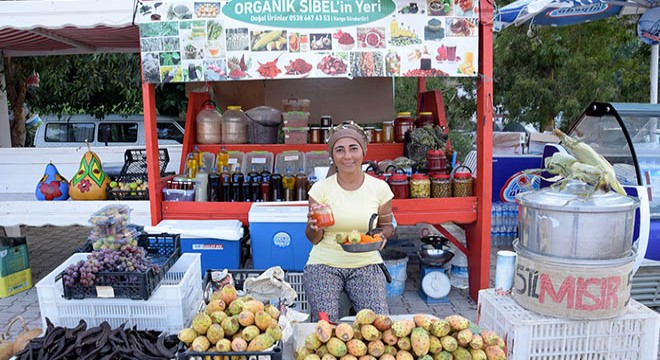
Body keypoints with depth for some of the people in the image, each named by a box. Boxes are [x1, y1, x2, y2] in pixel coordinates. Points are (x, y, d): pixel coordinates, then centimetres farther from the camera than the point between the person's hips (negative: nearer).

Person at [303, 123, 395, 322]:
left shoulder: (379, 188, -1)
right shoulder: (321, 188, -4)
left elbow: (387, 226, 12)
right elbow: (314, 239, 1)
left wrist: (381, 235, -11)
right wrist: (314, 227, -22)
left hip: (366, 263, 1)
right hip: (324, 264, -1)